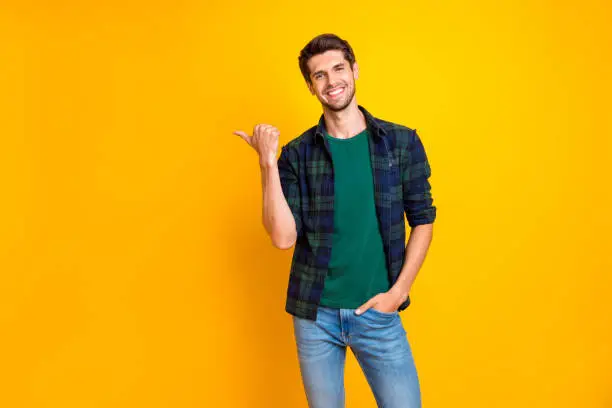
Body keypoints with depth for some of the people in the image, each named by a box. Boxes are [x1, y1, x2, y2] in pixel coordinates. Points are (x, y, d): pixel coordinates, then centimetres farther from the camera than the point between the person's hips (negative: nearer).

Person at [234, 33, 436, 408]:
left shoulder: (402, 142, -1)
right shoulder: (298, 153, -2)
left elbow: (423, 220, 2)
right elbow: (283, 237, -10)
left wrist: (398, 291, -6)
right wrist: (268, 162, -16)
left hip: (377, 311, 0)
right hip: (314, 313, 1)